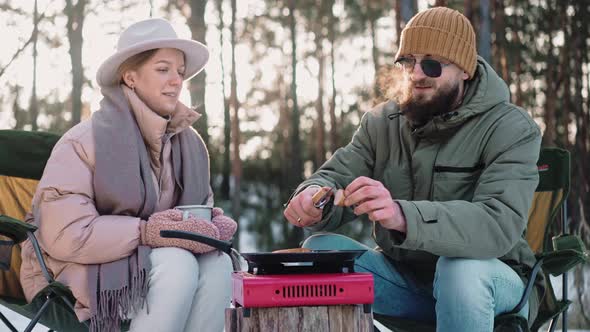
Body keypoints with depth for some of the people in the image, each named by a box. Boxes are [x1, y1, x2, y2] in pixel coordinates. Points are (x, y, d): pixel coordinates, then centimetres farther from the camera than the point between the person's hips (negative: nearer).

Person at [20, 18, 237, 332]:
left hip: (149, 260, 6)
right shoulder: (84, 141, -15)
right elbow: (65, 236, -23)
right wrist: (146, 232, -28)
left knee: (217, 262, -23)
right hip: (81, 273, -6)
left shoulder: (189, 142, 5)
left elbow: (200, 208, 15)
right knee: (177, 263, -31)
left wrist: (214, 223, -11)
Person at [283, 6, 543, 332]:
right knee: (318, 249, -17)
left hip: (486, 279, -4)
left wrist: (402, 215, -48)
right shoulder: (381, 122, 2)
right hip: (402, 274, 4)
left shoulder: (511, 129, -15)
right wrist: (313, 196, -29)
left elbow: (500, 224, -31)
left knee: (460, 268, -37)